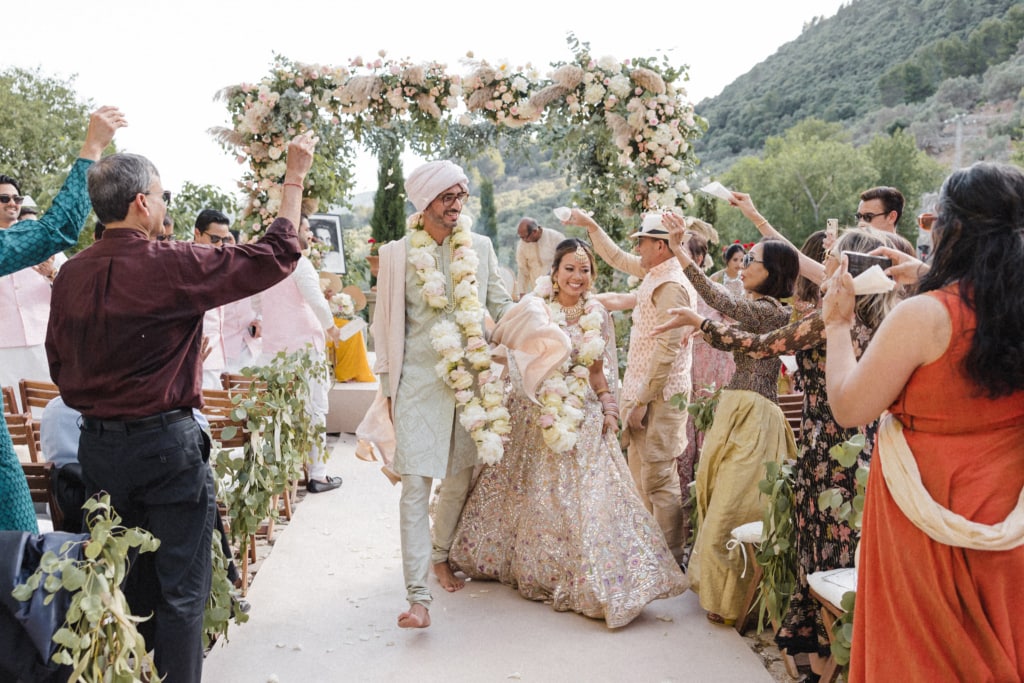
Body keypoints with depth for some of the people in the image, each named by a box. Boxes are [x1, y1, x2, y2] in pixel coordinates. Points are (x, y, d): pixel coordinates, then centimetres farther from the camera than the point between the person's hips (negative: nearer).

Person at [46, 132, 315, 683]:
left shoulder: (70, 275, 1)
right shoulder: (171, 265, -16)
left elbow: (58, 365, 10)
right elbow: (275, 256, -12)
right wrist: (294, 178, -3)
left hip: (96, 445, 6)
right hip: (166, 445, -6)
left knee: (125, 578, 20)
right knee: (180, 589, 6)